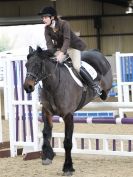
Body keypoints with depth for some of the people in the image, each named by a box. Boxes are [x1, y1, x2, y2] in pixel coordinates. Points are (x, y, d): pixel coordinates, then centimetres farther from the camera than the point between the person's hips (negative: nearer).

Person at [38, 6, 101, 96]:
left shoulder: (64, 24, -26)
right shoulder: (47, 28, -11)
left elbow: (67, 40, -36)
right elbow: (49, 42, -19)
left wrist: (62, 53, -50)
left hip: (73, 46, -6)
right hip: (59, 48, 6)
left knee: (77, 67, -21)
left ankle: (94, 85, -9)